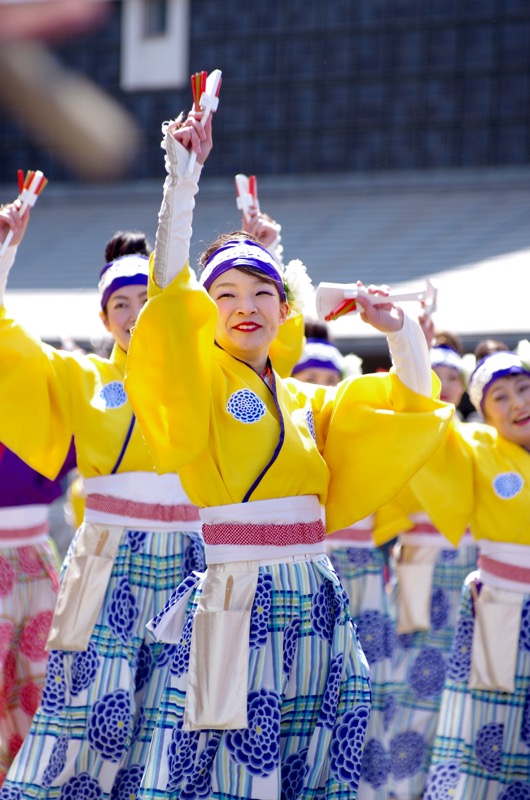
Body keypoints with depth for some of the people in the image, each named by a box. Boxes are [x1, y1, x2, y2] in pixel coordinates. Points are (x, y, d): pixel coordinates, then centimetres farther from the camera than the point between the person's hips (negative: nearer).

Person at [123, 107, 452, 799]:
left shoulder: (308, 402, 16)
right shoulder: (201, 382, 0)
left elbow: (412, 402, 23)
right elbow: (171, 288, -15)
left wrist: (401, 332, 6)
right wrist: (183, 178, -21)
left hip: (314, 603, 6)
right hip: (236, 597, -6)